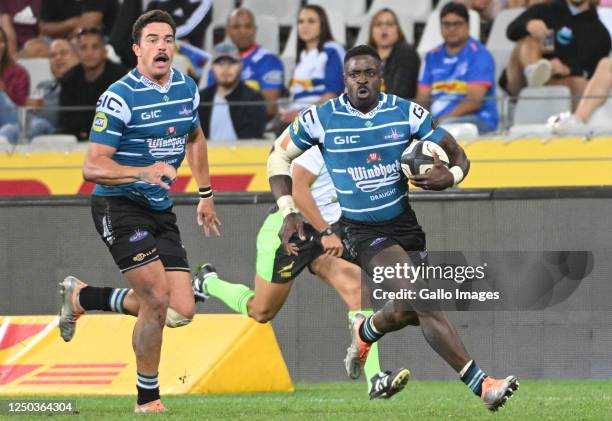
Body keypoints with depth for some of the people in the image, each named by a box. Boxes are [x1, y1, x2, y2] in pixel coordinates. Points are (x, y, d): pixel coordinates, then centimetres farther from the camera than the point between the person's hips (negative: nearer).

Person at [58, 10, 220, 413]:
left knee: (181, 311, -2)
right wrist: (143, 172, -35)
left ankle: (81, 296, 21)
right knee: (157, 298, -18)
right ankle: (147, 400, 1)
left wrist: (206, 194, 25)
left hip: (160, 211, 7)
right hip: (119, 207, -7)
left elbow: (195, 137, 26)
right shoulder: (121, 96, -16)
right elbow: (93, 167, -20)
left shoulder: (187, 88, 5)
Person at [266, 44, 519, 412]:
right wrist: (289, 213, -4)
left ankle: (366, 333, 46)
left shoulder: (408, 114, -5)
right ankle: (481, 384, -26)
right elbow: (279, 157, 6)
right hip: (363, 231, -4)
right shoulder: (322, 119, -9)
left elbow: (457, 156, 2)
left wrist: (450, 176, -22)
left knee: (409, 310, 10)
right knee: (423, 299, -21)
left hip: (405, 223, 4)